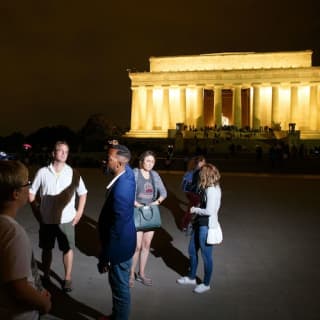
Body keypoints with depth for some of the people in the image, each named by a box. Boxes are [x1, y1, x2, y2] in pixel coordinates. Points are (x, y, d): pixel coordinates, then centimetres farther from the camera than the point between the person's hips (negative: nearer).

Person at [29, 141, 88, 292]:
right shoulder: (42, 172, -7)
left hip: (67, 220, 0)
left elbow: (83, 193, 6)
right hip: (47, 220, 1)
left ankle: (67, 278, 24)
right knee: (46, 249, 16)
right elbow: (31, 192, 3)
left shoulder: (73, 173, -5)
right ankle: (46, 276, 35)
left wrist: (79, 212, -1)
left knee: (68, 249, 7)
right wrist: (36, 211, 0)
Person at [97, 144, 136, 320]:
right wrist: (116, 148, 3)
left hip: (120, 244, -10)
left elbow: (116, 229, -27)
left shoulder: (120, 191, -33)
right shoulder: (128, 174, -8)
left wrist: (104, 258, -17)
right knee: (119, 284, 26)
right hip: (123, 239, 10)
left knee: (120, 287, 11)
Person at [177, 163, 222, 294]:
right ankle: (191, 277, 40)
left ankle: (206, 284, 26)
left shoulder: (212, 190, -22)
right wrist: (195, 216, 1)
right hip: (199, 224, 10)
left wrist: (195, 210, -11)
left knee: (206, 255, 7)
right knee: (192, 251, 21)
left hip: (207, 226, -10)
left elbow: (209, 211, -25)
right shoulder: (207, 188, 6)